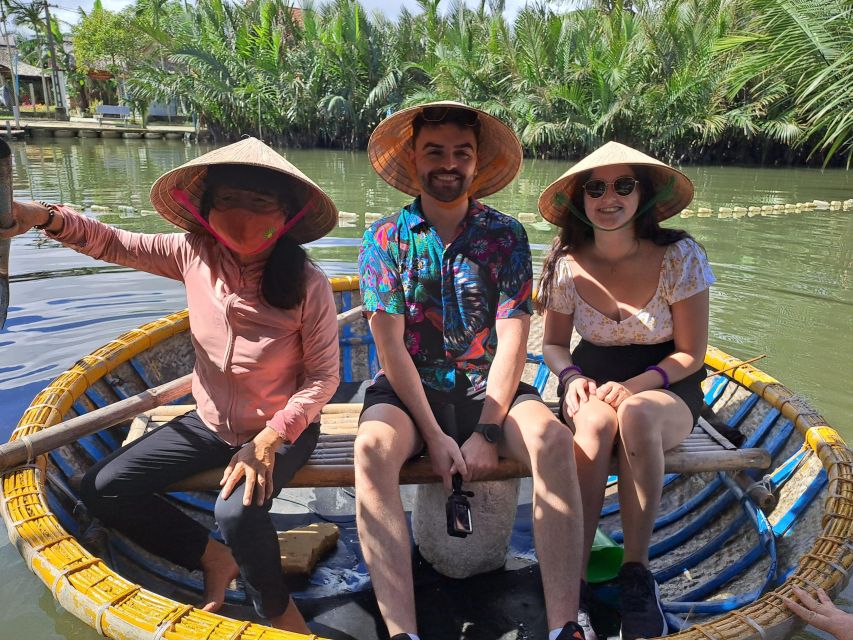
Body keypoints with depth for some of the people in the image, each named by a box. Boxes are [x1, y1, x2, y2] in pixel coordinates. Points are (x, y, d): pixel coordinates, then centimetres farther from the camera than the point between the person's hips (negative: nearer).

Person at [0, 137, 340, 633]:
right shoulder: (194, 254, -11)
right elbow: (115, 245, -1)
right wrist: (46, 217, -18)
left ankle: (277, 608, 2)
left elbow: (323, 378, -19)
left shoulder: (307, 283, -24)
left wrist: (270, 438, -28)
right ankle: (214, 558, 18)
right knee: (102, 490, -1)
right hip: (210, 423, 6)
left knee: (238, 512, -32)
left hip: (283, 429, -5)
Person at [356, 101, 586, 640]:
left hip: (487, 387, 1)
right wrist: (435, 436, -15)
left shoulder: (506, 235, 4)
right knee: (373, 449, -32)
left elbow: (512, 342, -4)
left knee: (553, 438, -28)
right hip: (408, 389, 0)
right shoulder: (384, 239, 2)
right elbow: (391, 347, -6)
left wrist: (487, 433, -16)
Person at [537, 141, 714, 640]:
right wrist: (572, 378, -15)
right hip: (595, 379, 2)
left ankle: (637, 570, -23)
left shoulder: (679, 257, -12)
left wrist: (633, 386, -22)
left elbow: (691, 354, -6)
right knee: (595, 420, -35)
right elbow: (554, 344, 7)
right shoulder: (566, 264, -6)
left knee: (635, 413, -37)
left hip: (668, 389, -1)